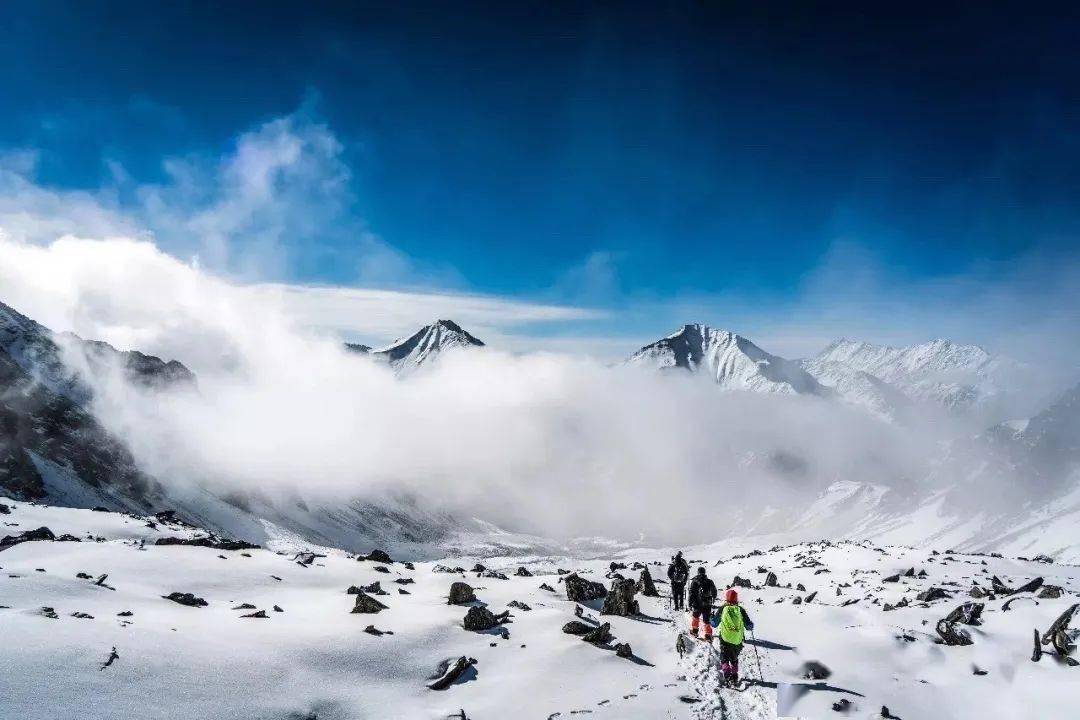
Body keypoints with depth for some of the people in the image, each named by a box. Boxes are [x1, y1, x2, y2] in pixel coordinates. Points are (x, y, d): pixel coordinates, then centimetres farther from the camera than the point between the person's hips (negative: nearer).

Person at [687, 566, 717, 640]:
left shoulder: (694, 582, -6)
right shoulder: (710, 582, 2)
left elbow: (691, 594, -10)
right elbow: (714, 592, 18)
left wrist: (690, 605, -6)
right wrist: (713, 599, 39)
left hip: (697, 604, -1)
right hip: (707, 605, 1)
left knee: (696, 616, 24)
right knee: (707, 620, 7)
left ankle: (694, 631, 31)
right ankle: (708, 636, 2)